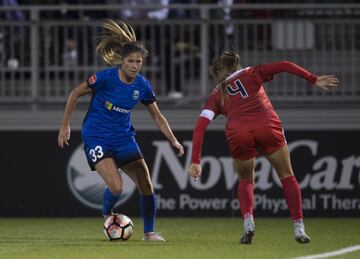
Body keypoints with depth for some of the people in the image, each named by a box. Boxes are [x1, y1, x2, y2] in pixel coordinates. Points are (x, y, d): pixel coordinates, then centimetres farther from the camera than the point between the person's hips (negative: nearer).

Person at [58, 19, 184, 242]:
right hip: (96, 137, -5)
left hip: (123, 138, 5)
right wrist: (65, 126, -3)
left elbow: (158, 117, 7)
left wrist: (174, 140, -4)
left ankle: (149, 232, 16)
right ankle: (107, 215, 13)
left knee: (146, 185, -3)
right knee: (116, 187, -21)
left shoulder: (142, 86, -6)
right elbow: (75, 94, -6)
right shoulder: (105, 78, -19)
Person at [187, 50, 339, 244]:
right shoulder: (251, 74, 24)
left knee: (245, 181, 25)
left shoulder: (217, 95, 24)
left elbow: (200, 126, 12)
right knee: (287, 176, 15)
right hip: (268, 127, -1)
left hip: (238, 135, 1)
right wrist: (314, 80, 11)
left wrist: (195, 161, 8)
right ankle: (299, 227, 6)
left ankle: (247, 221, 1)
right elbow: (284, 66, 11)